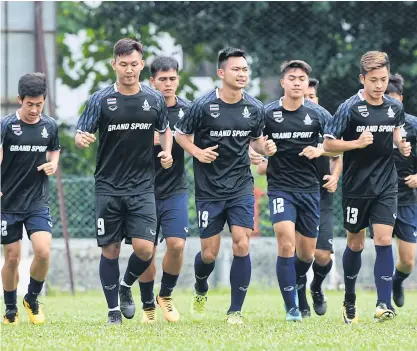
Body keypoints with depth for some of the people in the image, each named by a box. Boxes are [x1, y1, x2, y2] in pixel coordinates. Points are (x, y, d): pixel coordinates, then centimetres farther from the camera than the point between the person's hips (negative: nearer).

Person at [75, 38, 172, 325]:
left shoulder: (155, 99, 3)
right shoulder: (101, 100, -3)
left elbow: (165, 129, 20)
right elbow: (80, 136, -3)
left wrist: (167, 152, 0)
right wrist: (82, 139, -27)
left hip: (142, 187, 1)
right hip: (108, 187, -1)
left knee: (144, 248, -11)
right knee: (110, 250, 3)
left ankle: (126, 286, 20)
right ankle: (114, 311, 15)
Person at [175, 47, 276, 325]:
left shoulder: (255, 109, 1)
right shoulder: (203, 106, -10)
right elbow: (180, 133, 2)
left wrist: (265, 148, -5)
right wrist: (198, 153, -15)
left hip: (241, 187, 2)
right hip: (209, 189, -2)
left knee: (242, 245, -12)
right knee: (209, 253, 3)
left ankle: (235, 311, -2)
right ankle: (201, 291, 36)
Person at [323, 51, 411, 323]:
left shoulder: (395, 107, 1)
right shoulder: (350, 108, -12)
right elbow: (329, 143, -8)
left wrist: (401, 145, 2)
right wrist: (357, 143, -23)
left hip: (386, 186, 2)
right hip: (356, 186, -2)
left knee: (384, 240, -10)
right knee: (355, 244, 10)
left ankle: (384, 303, -14)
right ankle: (350, 301, 27)